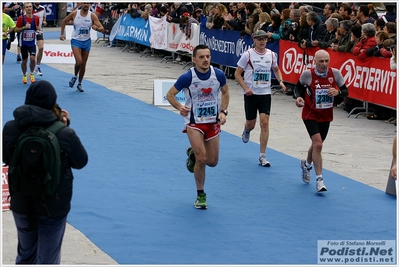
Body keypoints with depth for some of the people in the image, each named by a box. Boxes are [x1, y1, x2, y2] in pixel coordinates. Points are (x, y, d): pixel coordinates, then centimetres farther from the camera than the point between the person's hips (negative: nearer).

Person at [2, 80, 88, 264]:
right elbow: (81, 162, -3)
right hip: (53, 207, -3)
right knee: (47, 260, 13)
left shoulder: (10, 129, -13)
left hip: (21, 205, 3)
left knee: (25, 255, 24)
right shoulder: (65, 134, -21)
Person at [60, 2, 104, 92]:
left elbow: (102, 28, -12)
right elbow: (64, 21, 9)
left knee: (83, 65, 9)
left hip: (86, 41, 2)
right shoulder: (75, 13, -8)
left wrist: (96, 28, -34)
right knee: (79, 62, -20)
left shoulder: (92, 16, -8)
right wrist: (62, 34, 4)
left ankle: (79, 84, 25)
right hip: (76, 41, -2)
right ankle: (75, 76, 10)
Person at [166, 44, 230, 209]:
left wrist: (223, 112, -6)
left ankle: (193, 153, 40)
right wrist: (180, 107, -26)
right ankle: (200, 195, 6)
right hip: (194, 123, -3)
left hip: (213, 123, 3)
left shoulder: (218, 75, -11)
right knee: (202, 159, -14)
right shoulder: (187, 77, -19)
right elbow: (170, 94, -7)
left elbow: (225, 92, 8)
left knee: (212, 162, 7)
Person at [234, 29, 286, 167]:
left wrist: (280, 81, 4)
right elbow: (237, 74, -4)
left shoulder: (271, 55, 2)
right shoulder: (248, 55, -8)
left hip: (265, 93, 2)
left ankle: (262, 156, -4)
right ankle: (246, 130, 50)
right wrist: (245, 88, -16)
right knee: (251, 124, 7)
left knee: (265, 123, -9)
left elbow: (276, 69, 22)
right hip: (251, 94, -2)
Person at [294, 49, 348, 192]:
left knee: (317, 144, 21)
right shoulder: (307, 74, -18)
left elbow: (345, 92, -5)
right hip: (310, 114, -4)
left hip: (326, 116, 4)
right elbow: (298, 87, 1)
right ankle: (319, 179, -13)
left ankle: (306, 164, 53)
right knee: (318, 144, -20)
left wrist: (337, 92, -26)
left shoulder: (335, 73, -14)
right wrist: (298, 97, -19)